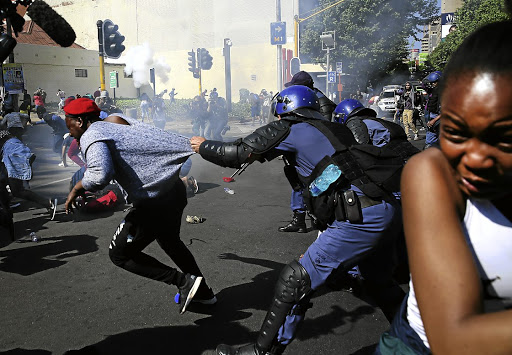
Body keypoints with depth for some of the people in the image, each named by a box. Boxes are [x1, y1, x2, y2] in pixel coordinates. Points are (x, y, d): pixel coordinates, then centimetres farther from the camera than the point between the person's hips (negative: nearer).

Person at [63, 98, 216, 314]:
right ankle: (203, 292, 42)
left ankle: (184, 281, 6)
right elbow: (158, 137, 17)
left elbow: (101, 174, -27)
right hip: (175, 191, 9)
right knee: (170, 242, 32)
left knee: (120, 255, 11)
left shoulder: (91, 136, -12)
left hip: (153, 204, -9)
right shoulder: (116, 120, 16)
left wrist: (77, 189, -13)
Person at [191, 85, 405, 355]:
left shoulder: (290, 130, 1)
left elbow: (237, 154, 0)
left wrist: (203, 146, 17)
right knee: (378, 281, 30)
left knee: (295, 280, -3)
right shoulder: (333, 129, 21)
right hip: (388, 211, 9)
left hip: (363, 219, -9)